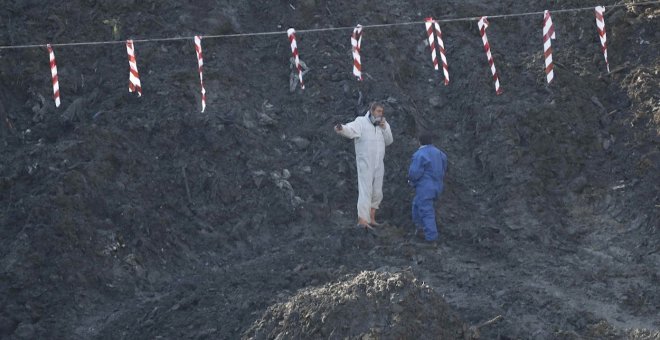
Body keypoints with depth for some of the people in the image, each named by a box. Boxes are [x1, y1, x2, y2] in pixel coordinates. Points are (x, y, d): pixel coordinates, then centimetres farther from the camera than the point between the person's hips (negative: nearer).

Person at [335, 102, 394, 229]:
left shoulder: (383, 124, 8)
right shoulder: (361, 122, -9)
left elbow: (389, 141, 2)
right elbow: (350, 129, -28)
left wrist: (384, 128, -13)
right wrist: (341, 129, -51)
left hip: (378, 165, 6)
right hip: (365, 164, -6)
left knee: (377, 193, 12)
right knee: (365, 191, -13)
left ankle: (371, 219, 25)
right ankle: (362, 220, -17)